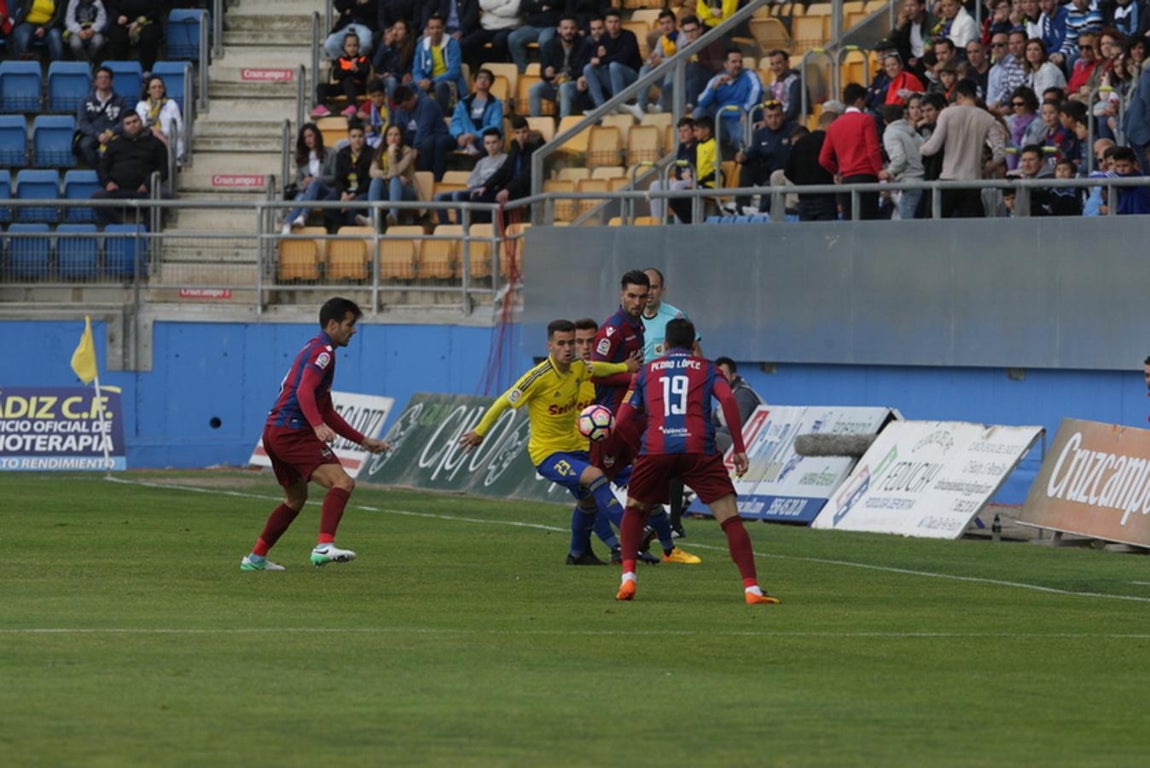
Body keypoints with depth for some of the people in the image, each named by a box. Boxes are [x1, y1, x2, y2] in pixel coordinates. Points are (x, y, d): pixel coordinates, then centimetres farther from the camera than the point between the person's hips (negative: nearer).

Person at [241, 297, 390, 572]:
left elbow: (327, 413, 31)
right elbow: (304, 391, -25)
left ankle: (255, 558, 30)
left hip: (274, 432, 10)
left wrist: (363, 441, 30)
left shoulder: (316, 350, 25)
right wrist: (318, 426, -41)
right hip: (292, 433, -10)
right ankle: (324, 546, -38)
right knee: (342, 482, -21)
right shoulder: (322, 351, -7)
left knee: (296, 498, 26)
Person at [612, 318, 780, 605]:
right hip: (699, 449, -1)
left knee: (635, 509, 26)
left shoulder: (646, 371, 23)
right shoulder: (706, 368, 19)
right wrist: (739, 449, 2)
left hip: (655, 450, 2)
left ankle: (628, 578, 11)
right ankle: (751, 588, -12)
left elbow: (623, 420, 19)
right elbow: (728, 399, 0)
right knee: (730, 517, 1)